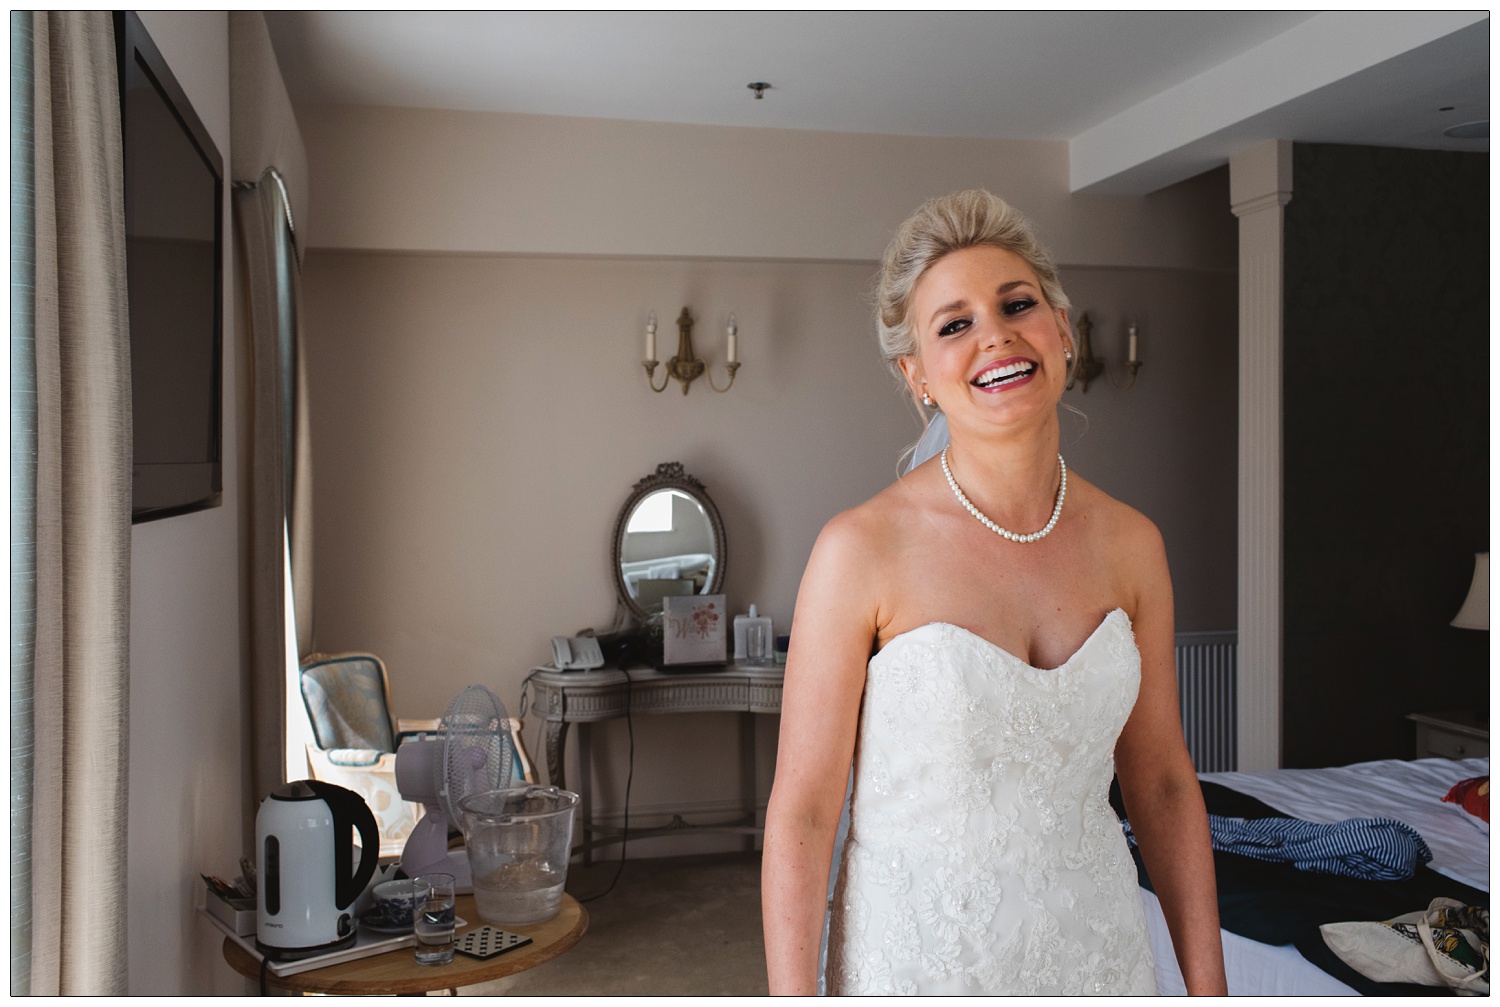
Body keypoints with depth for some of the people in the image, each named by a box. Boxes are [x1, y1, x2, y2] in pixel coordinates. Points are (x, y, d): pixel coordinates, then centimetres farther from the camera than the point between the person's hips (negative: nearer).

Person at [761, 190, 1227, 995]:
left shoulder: (1130, 543, -4)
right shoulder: (862, 550, -18)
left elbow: (1162, 782, 4)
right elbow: (801, 814, -14)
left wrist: (1208, 984, 5)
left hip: (1096, 943, 5)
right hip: (919, 952, -4)